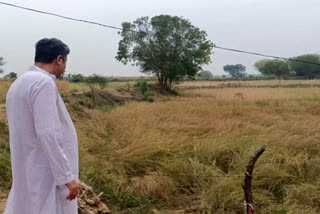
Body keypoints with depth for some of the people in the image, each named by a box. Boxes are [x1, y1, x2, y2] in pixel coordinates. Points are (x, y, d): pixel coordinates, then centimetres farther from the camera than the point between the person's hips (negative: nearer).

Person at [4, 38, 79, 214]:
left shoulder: (19, 83, 11)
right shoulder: (43, 83, -18)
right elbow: (47, 134, -25)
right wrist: (67, 176, -21)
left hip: (29, 171, 9)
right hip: (47, 173, -9)